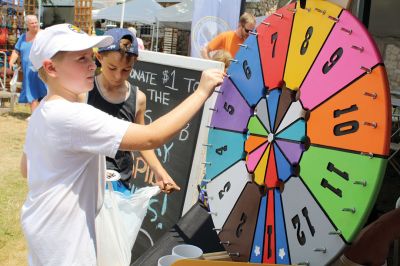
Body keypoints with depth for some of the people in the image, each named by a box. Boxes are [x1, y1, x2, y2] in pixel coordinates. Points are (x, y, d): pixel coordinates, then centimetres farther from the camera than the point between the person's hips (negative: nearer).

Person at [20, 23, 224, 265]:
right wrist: (202, 92, -28)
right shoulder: (74, 116, -29)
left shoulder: (43, 112, 2)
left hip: (45, 224, 9)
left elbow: (26, 168, 12)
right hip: (62, 236, -9)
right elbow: (152, 137, -35)